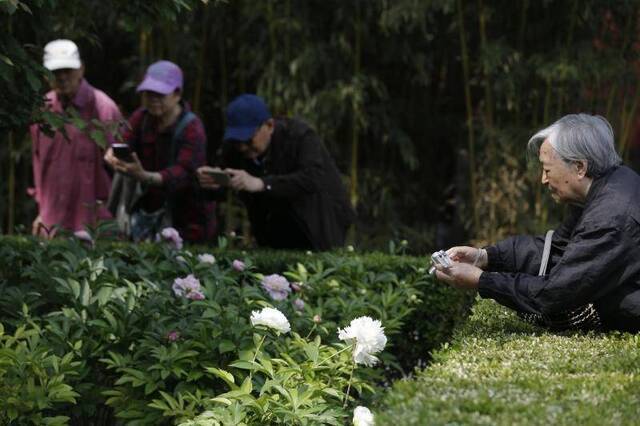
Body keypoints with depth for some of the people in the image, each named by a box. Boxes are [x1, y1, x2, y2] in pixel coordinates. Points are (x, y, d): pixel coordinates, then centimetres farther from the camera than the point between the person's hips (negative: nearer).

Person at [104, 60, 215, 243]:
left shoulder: (191, 128, -18)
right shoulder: (141, 118, 3)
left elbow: (183, 172, -31)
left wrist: (146, 177, -50)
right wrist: (113, 156, -39)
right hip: (150, 207, 5)